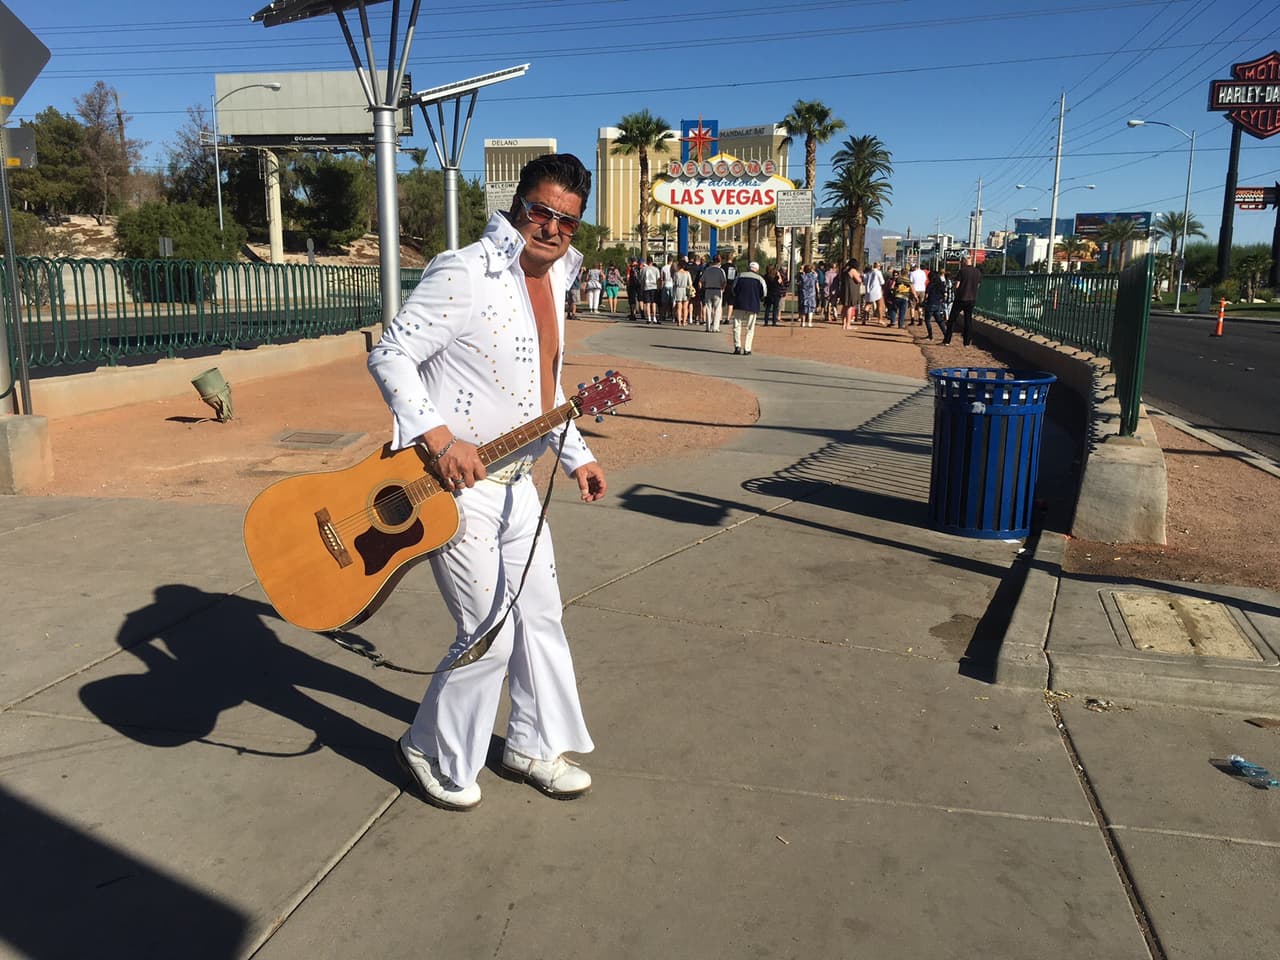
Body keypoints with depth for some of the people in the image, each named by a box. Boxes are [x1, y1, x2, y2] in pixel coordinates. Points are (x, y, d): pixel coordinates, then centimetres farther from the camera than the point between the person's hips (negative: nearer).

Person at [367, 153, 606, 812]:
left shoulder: (551, 277, 10)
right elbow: (390, 355, -19)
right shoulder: (466, 274, -17)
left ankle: (535, 745, 33)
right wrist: (440, 440, -28)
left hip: (513, 479, 9)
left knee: (541, 613, 15)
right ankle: (433, 753, 21)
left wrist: (575, 455, 20)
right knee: (490, 632, -3)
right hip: (451, 482, -9)